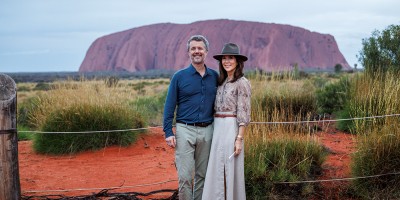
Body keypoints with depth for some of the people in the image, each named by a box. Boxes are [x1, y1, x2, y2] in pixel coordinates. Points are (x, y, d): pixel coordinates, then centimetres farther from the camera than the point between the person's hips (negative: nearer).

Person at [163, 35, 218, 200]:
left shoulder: (215, 76, 8)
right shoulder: (179, 76, 0)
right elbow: (169, 106, -1)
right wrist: (168, 133, -8)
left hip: (207, 131, 3)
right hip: (185, 130, -3)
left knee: (202, 174, 11)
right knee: (185, 175, -3)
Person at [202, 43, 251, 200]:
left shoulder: (242, 83, -9)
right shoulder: (222, 81, 14)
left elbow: (243, 114, -13)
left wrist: (239, 139, -17)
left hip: (231, 129, -7)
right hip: (217, 129, 7)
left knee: (230, 171, 0)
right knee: (217, 171, 10)